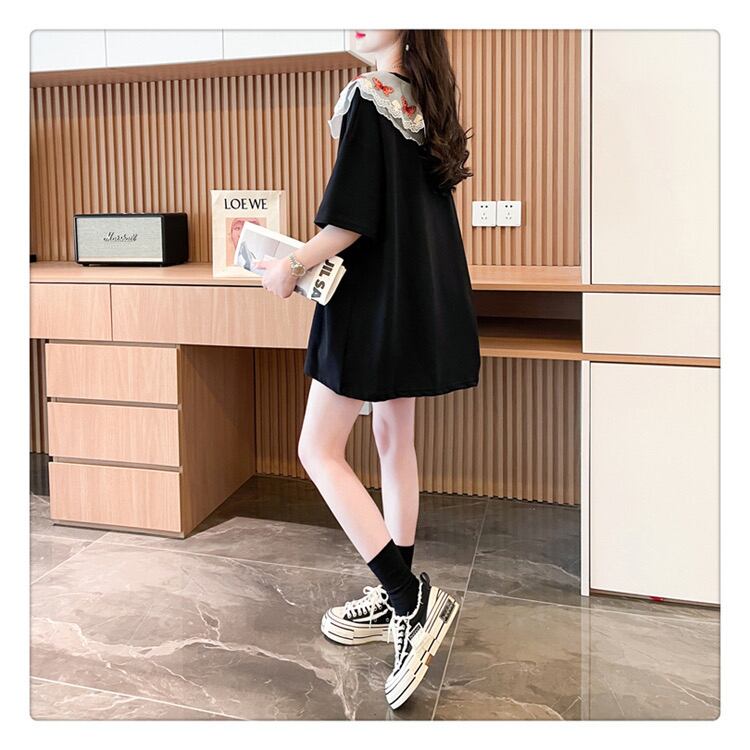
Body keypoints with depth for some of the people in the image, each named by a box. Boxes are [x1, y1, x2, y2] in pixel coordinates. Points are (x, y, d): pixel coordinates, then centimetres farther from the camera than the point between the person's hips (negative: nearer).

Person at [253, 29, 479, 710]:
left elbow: (354, 215, -19)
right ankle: (398, 597, 23)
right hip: (420, 301, 9)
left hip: (373, 298, -9)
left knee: (319, 450, -4)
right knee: (394, 442, 13)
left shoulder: (367, 96, -12)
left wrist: (293, 267, -9)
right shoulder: (422, 99, 14)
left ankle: (411, 599, -6)